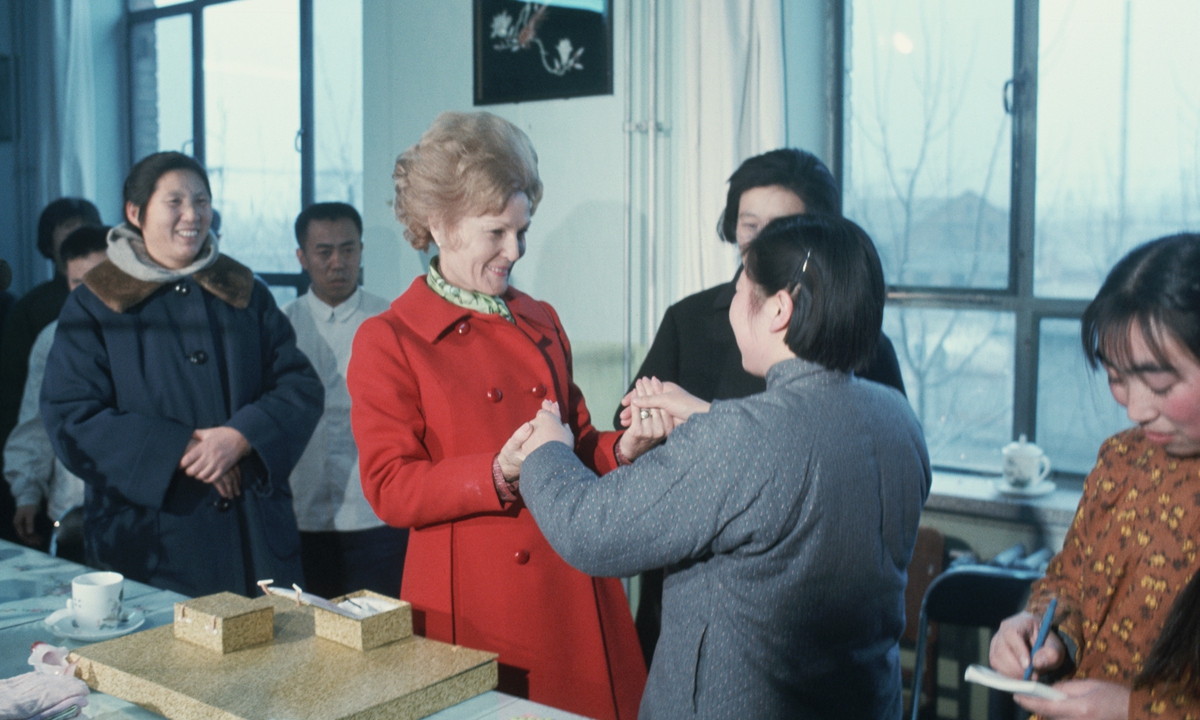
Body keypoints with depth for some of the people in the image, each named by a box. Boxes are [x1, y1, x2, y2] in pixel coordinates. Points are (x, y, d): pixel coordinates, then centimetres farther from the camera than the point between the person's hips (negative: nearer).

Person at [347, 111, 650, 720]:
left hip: (572, 592, 5)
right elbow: (389, 490, -9)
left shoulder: (541, 322, 13)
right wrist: (500, 473, -22)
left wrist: (620, 449, -5)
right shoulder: (388, 341, -3)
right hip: (472, 599, -4)